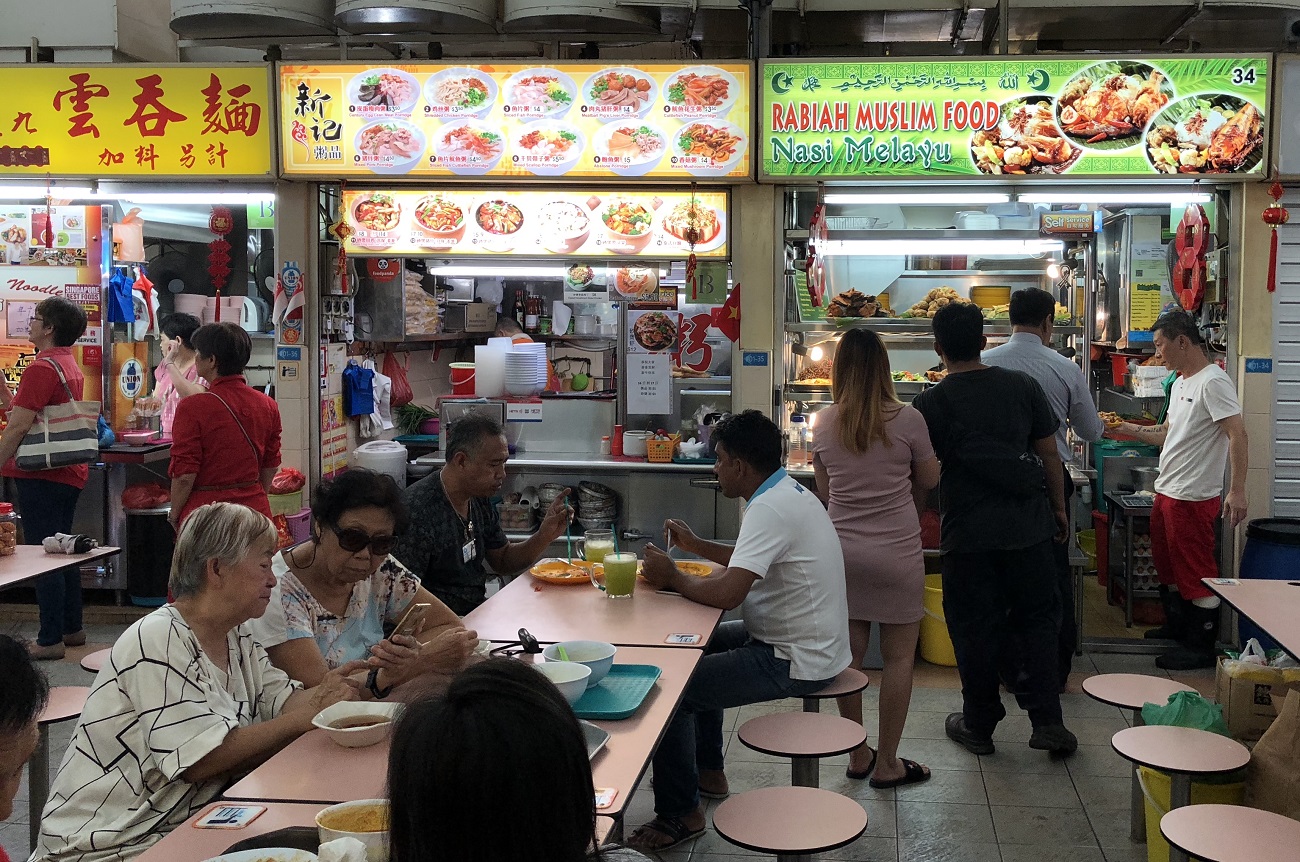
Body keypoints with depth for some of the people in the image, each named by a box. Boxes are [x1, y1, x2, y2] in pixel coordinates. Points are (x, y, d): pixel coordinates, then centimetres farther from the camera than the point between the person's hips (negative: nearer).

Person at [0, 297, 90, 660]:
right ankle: (72, 628, 24)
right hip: (70, 472, 10)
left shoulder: (41, 368, -15)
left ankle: (50, 640, -2)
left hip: (41, 475, -10)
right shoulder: (71, 367, 14)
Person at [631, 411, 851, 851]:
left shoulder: (771, 508, -24)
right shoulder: (789, 492, 7)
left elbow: (727, 593, -32)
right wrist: (696, 546, 14)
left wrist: (672, 577, -15)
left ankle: (679, 814, 5)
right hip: (813, 644, 11)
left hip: (794, 662, -11)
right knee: (698, 647, 27)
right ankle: (708, 772, 36)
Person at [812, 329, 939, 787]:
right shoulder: (907, 420, -10)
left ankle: (857, 755, 22)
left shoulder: (824, 424, 0)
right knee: (899, 656, 7)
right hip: (897, 551, -4)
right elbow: (929, 480, 4)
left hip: (842, 549, 4)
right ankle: (887, 763, 13)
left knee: (850, 652, 12)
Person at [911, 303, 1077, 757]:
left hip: (967, 534, -2)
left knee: (975, 630, 9)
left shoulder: (929, 404, -8)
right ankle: (1047, 723, 13)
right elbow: (1049, 454, 4)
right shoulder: (1022, 386, -1)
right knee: (1038, 621, 14)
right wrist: (1059, 507, 16)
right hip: (1028, 527, 2)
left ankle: (979, 726, 20)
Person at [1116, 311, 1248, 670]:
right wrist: (1129, 428, 14)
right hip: (1166, 492, 10)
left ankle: (1201, 647, 7)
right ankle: (1177, 626, 37)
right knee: (1167, 565, 21)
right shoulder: (1180, 384, 15)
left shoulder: (1212, 382, -16)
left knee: (1197, 573, -2)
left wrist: (1237, 490, -28)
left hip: (1194, 497, -10)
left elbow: (1238, 435, -22)